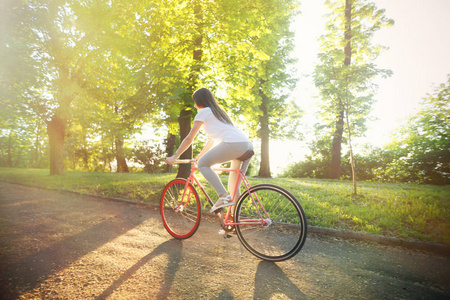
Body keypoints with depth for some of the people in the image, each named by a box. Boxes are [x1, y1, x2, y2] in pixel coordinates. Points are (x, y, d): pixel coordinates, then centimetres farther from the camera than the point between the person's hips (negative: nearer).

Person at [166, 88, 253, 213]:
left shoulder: (203, 112, 11)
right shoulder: (218, 112, 35)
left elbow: (189, 139, 11)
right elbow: (211, 141, 39)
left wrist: (174, 157, 19)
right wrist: (199, 156, 45)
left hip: (232, 144, -9)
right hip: (248, 145, 9)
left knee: (202, 164, 4)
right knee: (233, 186, 16)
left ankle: (223, 196, -9)